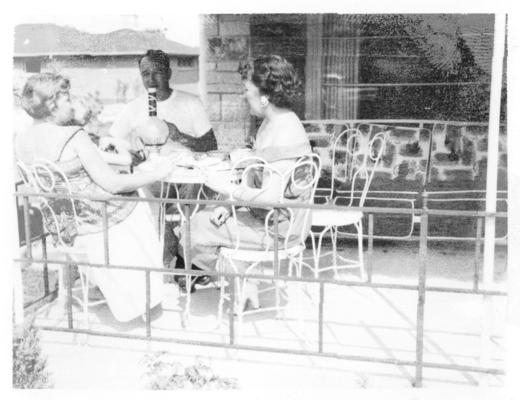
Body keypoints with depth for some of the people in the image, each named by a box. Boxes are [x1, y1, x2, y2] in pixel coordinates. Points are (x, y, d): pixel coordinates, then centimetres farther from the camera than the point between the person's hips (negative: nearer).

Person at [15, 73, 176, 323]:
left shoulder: (21, 141, -1)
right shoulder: (73, 137, -23)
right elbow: (112, 183, -23)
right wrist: (157, 174, -14)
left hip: (63, 228, 8)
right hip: (100, 222, -7)